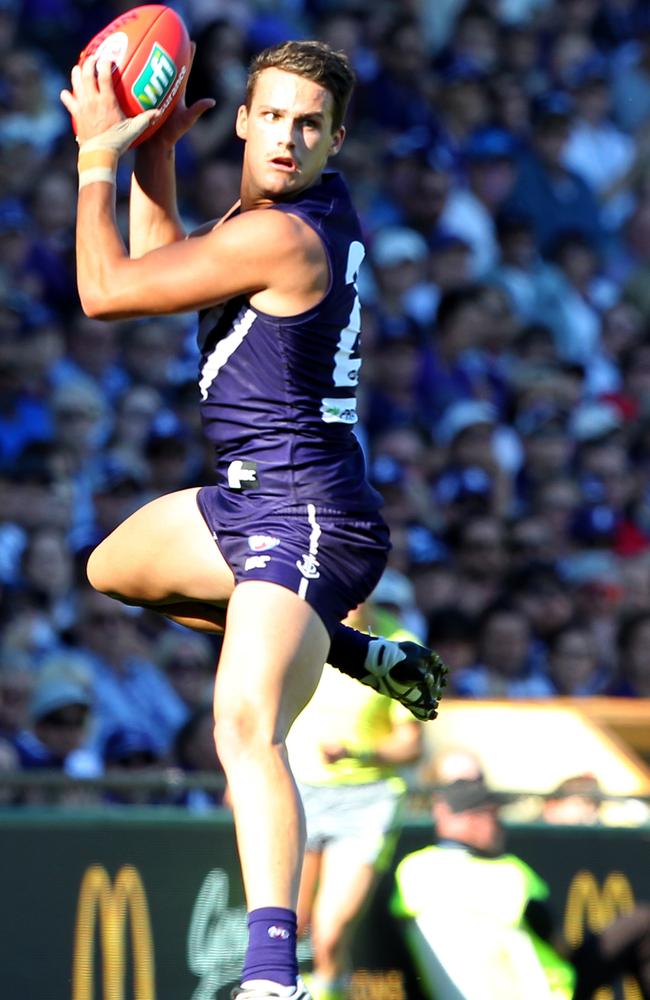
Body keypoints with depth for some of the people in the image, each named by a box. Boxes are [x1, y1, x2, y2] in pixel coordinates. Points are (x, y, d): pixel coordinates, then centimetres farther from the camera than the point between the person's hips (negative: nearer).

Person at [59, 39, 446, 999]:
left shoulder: (279, 236, -21)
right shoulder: (309, 205, 8)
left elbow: (105, 291, -15)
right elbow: (157, 269, 22)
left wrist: (99, 154, -5)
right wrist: (155, 153, 11)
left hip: (304, 518, -10)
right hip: (252, 502, 10)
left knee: (246, 727, -30)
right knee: (114, 568, 35)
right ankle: (358, 656, 29)